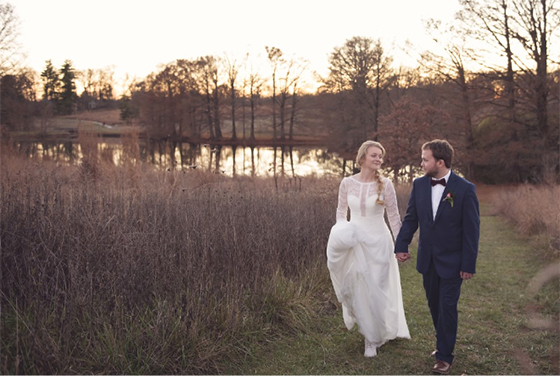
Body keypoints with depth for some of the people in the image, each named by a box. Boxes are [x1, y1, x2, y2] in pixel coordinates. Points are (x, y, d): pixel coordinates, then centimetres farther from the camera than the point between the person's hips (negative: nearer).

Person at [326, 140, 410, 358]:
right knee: (357, 289, 3)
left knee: (375, 290, 3)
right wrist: (340, 230, -5)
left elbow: (394, 216, -1)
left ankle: (372, 339, 22)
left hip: (378, 242, -1)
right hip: (353, 242, 2)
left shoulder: (385, 185, -7)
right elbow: (341, 210, 11)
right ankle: (363, 322, 34)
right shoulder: (347, 183, -1)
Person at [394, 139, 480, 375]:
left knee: (447, 307, 2)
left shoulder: (465, 189, -15)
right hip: (427, 259, 5)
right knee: (434, 305, 16)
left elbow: (471, 229, -12)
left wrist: (469, 265, -13)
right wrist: (401, 246, -7)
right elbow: (410, 218, 4)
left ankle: (444, 357, 14)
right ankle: (444, 342, 35)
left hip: (451, 262, -5)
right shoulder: (419, 185, -2)